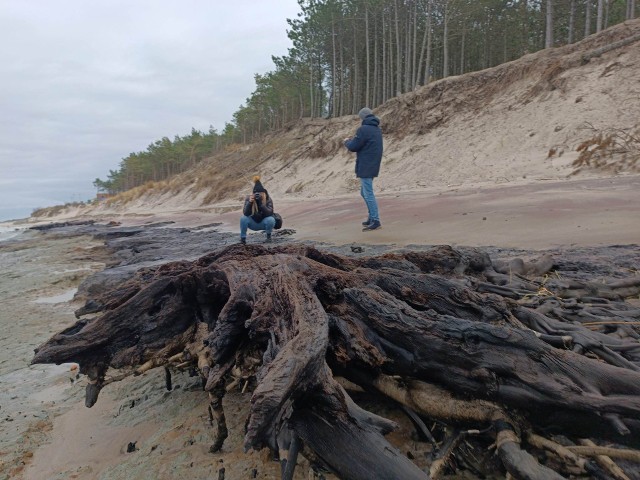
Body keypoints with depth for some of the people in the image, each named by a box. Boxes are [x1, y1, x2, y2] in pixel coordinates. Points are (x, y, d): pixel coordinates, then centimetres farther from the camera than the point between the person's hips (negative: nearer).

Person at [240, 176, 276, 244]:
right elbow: (245, 213, -25)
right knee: (243, 218, -28)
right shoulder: (248, 198, -16)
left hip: (264, 223, -1)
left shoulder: (268, 199, -18)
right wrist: (250, 203, -41)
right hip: (253, 223, 1)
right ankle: (243, 238, -12)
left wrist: (260, 203, -41)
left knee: (271, 220, -33)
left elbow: (270, 213, -30)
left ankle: (268, 236, -6)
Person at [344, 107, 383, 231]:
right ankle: (372, 218, 21)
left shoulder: (364, 129, -13)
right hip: (373, 166, 9)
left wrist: (347, 142, 8)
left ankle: (375, 221, -7)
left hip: (365, 167, -9)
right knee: (364, 192, 18)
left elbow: (353, 147, -13)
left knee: (368, 194, -7)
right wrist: (353, 140, 17)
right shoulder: (377, 129, 15)